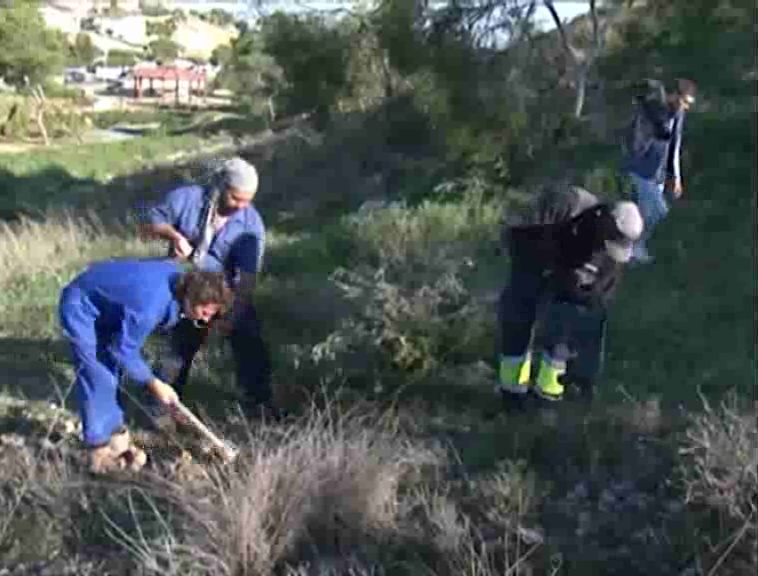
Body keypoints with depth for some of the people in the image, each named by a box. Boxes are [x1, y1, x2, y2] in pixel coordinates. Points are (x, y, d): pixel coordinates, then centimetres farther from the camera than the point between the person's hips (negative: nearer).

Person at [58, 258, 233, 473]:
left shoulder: (179, 277, -14)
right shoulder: (151, 305, -38)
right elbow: (124, 350, -24)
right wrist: (154, 384, -15)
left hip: (102, 304, 9)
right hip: (80, 308, -9)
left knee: (111, 372, 12)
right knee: (99, 378, -9)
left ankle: (116, 439, 23)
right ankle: (101, 454, 1)